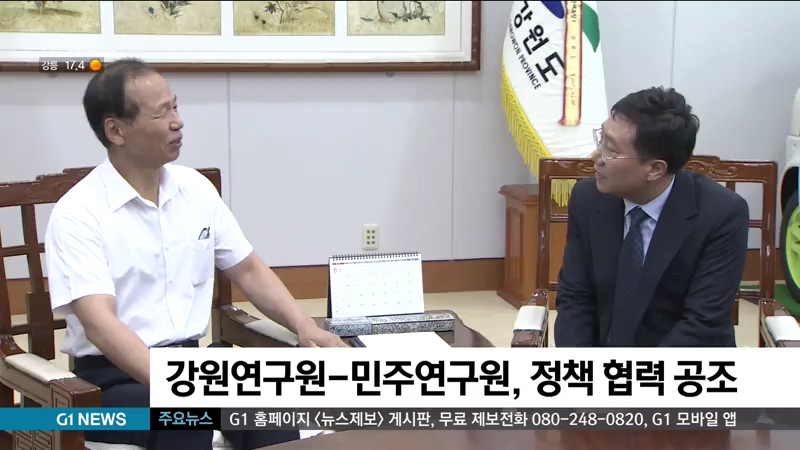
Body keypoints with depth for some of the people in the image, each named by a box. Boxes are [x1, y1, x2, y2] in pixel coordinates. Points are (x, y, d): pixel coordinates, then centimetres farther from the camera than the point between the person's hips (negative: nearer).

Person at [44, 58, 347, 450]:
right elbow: (99, 323, -23)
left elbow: (248, 271, 14)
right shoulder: (78, 213, -11)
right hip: (115, 377, -4)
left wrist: (303, 325, -3)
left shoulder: (196, 188, 7)